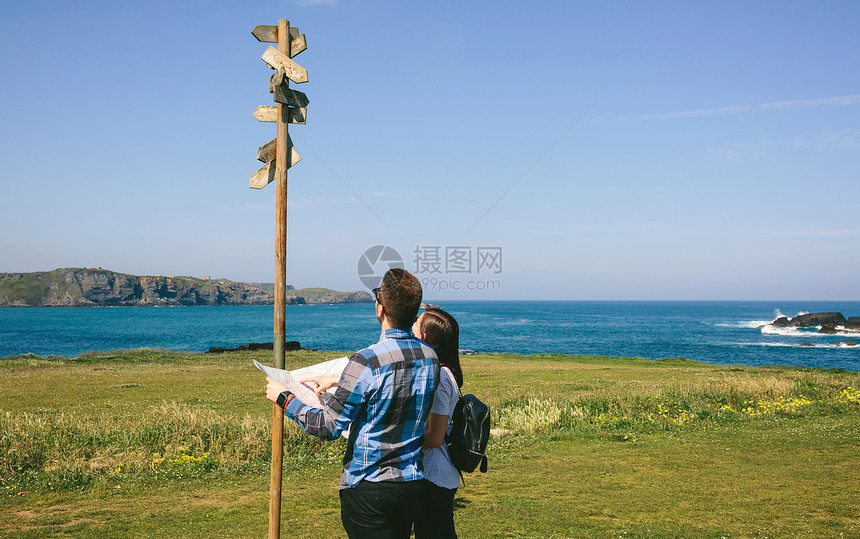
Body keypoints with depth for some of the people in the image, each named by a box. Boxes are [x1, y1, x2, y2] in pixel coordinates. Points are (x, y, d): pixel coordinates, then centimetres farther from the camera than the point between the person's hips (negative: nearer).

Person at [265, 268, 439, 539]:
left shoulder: (367, 361, -22)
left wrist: (285, 398, -3)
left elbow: (328, 427, -17)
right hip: (411, 483, 7)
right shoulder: (430, 357, 0)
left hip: (368, 488, -6)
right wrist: (339, 383, 22)